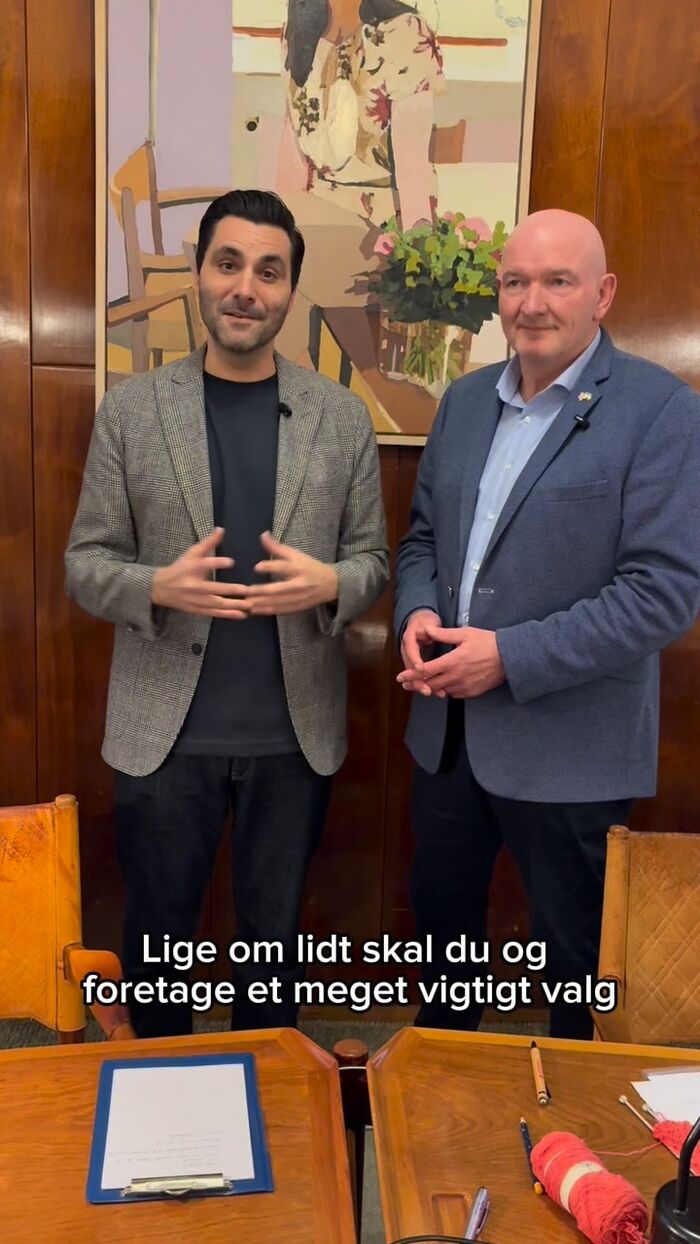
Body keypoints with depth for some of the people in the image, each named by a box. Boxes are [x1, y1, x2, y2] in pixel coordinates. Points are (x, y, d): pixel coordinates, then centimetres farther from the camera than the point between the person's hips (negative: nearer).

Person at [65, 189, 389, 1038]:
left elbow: (371, 560, 4)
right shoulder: (130, 409, -2)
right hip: (164, 729, 0)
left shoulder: (343, 417, 1)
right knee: (157, 932, 17)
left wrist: (327, 583, -18)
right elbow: (85, 563, -1)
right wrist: (158, 587, -21)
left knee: (273, 931, 19)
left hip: (296, 732, 1)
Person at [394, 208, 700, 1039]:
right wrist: (418, 614, -7)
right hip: (447, 727, 6)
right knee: (440, 910, 23)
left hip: (568, 745, -6)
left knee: (575, 952, 14)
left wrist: (510, 656, -21)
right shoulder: (465, 400, 8)